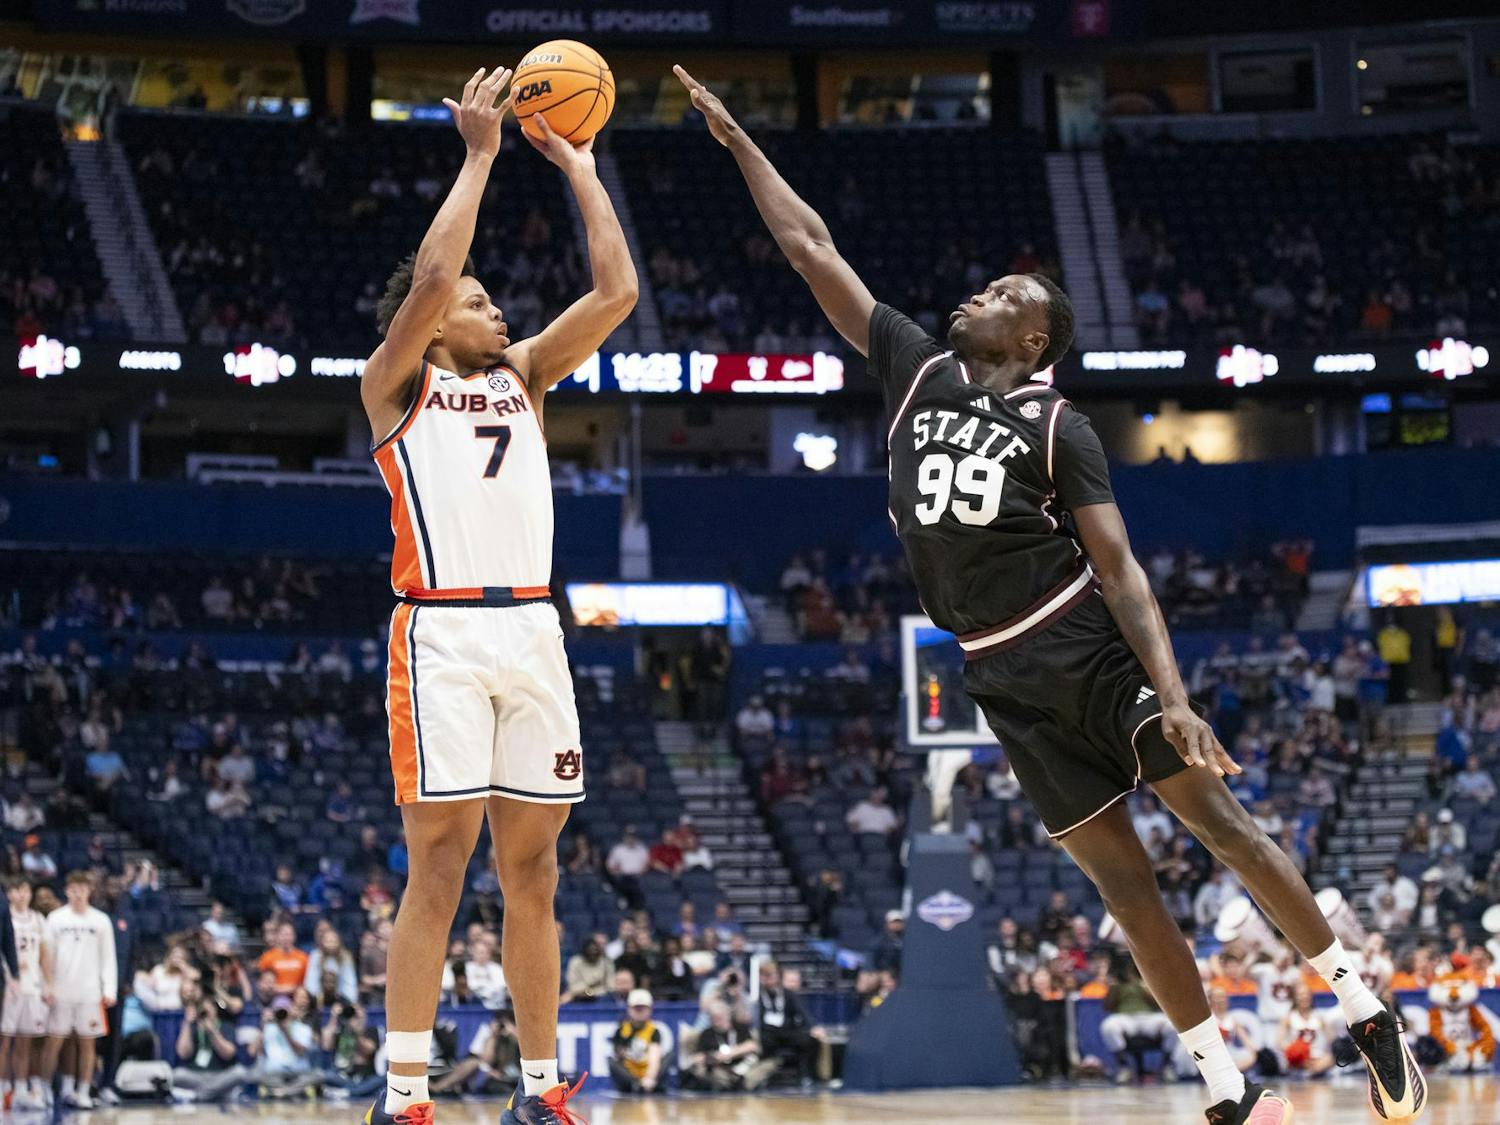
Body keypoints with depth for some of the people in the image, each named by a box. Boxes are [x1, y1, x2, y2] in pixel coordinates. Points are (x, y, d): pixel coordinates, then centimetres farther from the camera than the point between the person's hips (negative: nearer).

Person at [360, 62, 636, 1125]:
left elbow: (617, 293, 12)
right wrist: (479, 155, -6)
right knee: (440, 862, -10)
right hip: (443, 630, -5)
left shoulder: (522, 374, 20)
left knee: (533, 866, 7)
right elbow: (430, 278, -12)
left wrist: (579, 169, 12)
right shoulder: (397, 380, 6)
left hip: (533, 629, 5)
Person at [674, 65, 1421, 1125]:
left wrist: (1173, 697, -20)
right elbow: (813, 249, 10)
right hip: (1002, 674, 4)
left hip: (1088, 648, -4)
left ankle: (1367, 1011, 3)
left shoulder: (1059, 425, -4)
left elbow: (1118, 567, -9)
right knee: (1122, 879, 2)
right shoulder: (917, 369, 8)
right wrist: (738, 141, 10)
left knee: (1220, 818, -7)